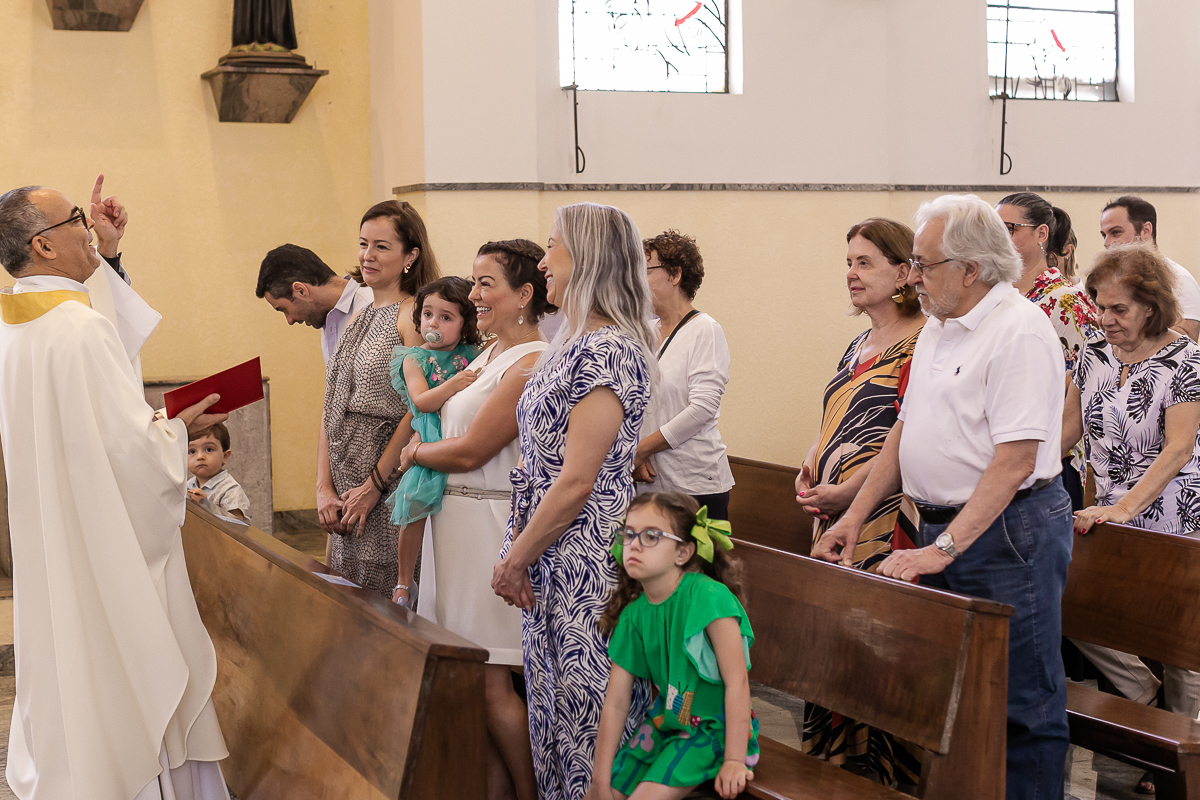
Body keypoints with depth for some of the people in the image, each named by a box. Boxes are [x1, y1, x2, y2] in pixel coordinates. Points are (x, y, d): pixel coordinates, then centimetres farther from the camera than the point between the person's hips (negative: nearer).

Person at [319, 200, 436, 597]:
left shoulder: (413, 316, -9)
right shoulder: (357, 320, 15)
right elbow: (331, 411, 12)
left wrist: (373, 487, -13)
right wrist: (324, 488, 2)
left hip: (391, 490, -7)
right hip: (346, 495, 8)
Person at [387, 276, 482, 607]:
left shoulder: (474, 355, 8)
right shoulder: (414, 359, 3)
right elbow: (421, 400, -11)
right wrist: (453, 385, -26)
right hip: (428, 446, -1)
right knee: (415, 513, -3)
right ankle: (404, 583, 15)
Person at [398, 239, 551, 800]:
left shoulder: (531, 365, -16)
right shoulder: (488, 354, 13)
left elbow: (470, 452, -15)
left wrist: (414, 454, 1)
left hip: (492, 525, -9)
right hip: (458, 518, 9)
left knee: (489, 681, -3)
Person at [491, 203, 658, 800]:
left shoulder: (606, 349, -17)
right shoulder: (575, 343, 13)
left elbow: (577, 483, -21)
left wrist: (515, 560, -11)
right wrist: (520, 552, 6)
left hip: (583, 566, -10)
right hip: (550, 564, 10)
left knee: (585, 717, 0)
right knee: (553, 705, 16)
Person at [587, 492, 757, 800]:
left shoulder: (708, 596, -22)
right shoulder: (632, 614, -2)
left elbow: (737, 682, -22)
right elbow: (616, 702, 0)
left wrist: (734, 760, -22)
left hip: (713, 726, -6)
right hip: (665, 721, 6)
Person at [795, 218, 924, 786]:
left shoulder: (919, 345, -10)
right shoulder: (861, 345, 17)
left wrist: (844, 492, -17)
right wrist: (810, 469, 6)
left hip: (882, 521, -9)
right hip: (836, 522, 9)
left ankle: (883, 770, 7)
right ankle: (833, 758, 23)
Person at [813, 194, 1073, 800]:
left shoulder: (1019, 331, -16)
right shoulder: (937, 329, 13)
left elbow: (1016, 459, -22)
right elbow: (906, 429, 19)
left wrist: (944, 548, -24)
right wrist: (855, 516, 13)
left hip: (1007, 531, -9)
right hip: (941, 528, 9)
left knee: (1021, 702, -1)